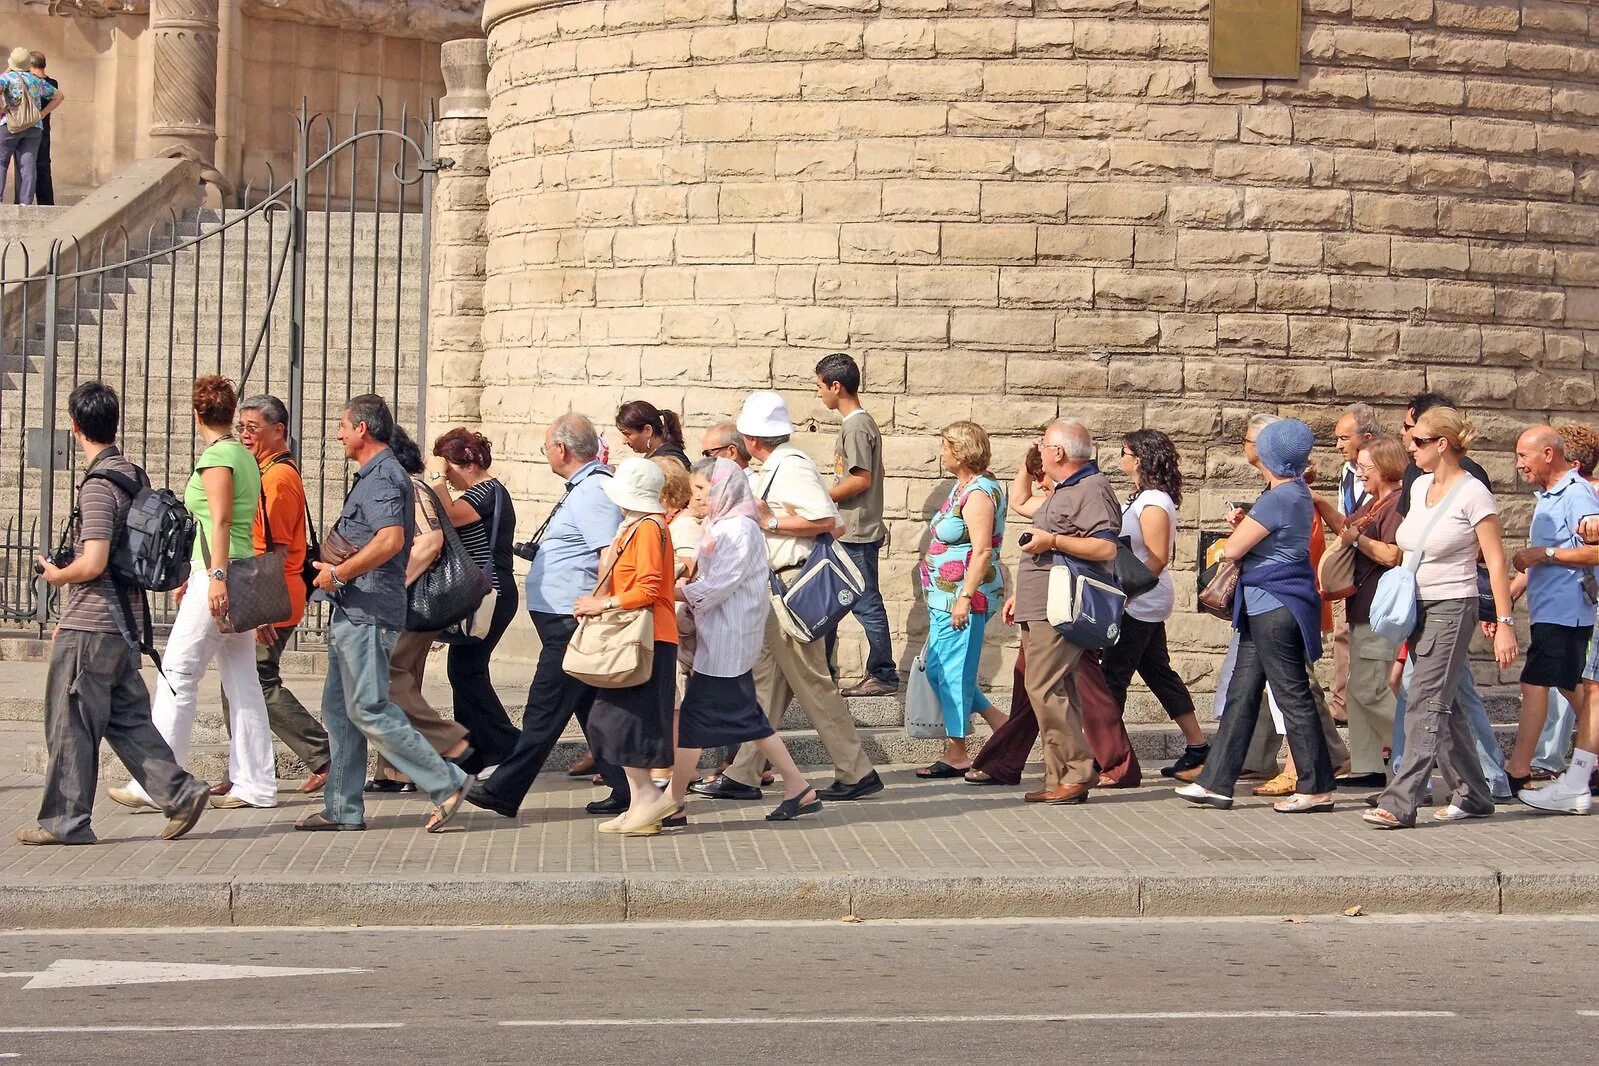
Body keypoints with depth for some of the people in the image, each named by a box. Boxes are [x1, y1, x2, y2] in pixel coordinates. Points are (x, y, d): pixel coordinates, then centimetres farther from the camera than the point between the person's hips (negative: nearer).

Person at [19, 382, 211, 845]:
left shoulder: (98, 485, -17)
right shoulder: (131, 473, 11)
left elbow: (92, 563, -25)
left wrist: (57, 575, -3)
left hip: (88, 631, -9)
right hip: (121, 623, 9)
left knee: (71, 724, 1)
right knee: (127, 719, 13)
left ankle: (65, 820, 7)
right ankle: (180, 792, 6)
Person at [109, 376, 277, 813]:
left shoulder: (216, 456, -9)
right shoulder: (245, 456, 17)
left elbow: (221, 522, -18)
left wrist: (217, 576, -25)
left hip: (218, 578, -9)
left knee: (177, 675, -6)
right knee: (242, 682, 8)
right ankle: (255, 784, 7)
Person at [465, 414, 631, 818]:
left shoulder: (593, 492, -16)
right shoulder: (583, 487, 16)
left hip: (570, 619, -11)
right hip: (567, 619, 11)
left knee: (546, 708, -6)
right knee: (592, 706, 12)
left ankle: (505, 791, -3)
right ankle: (625, 789, 13)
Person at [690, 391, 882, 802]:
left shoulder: (792, 467, -17)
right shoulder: (778, 466, 14)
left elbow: (825, 519, -25)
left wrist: (770, 522, -18)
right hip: (777, 585, 10)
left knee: (810, 681, -5)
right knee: (765, 677, 11)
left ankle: (856, 773, 2)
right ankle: (742, 775, 16)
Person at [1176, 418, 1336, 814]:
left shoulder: (1277, 499, -18)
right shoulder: (1299, 495, 13)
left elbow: (1233, 550, -15)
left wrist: (1239, 529, 6)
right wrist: (1246, 524, 5)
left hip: (1273, 607, -10)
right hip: (1268, 607, 10)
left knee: (1293, 696, -4)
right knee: (1241, 694, 11)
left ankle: (1316, 789, 2)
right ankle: (1216, 782, 14)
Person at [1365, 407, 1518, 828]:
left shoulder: (1472, 494, -11)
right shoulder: (1420, 486, 10)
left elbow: (1496, 561, -12)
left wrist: (1504, 623, -15)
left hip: (1452, 608, -8)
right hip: (1417, 608, 8)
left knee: (1426, 704, -12)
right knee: (1443, 706, 10)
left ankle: (1400, 802, -16)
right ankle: (1472, 794, 20)